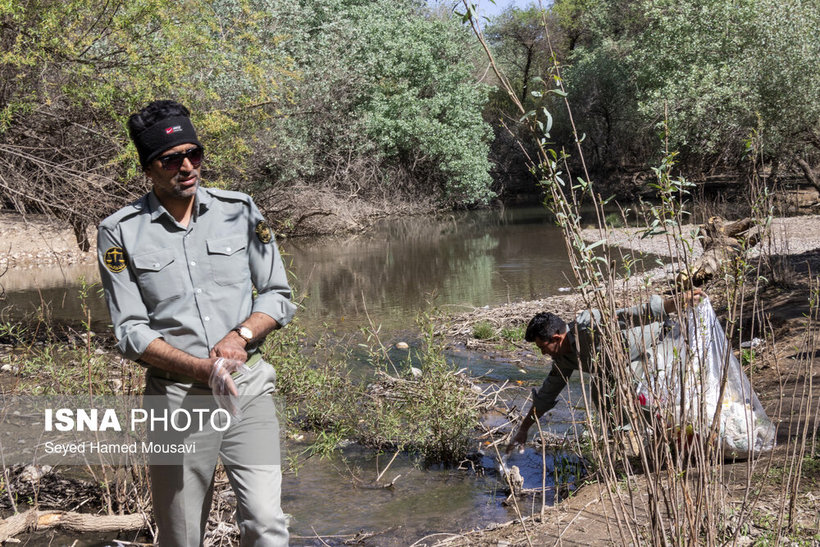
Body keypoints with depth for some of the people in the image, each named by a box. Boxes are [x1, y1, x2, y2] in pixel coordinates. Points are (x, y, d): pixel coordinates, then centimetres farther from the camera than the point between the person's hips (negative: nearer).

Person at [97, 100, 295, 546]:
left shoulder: (240, 211, 3)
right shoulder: (120, 233, -2)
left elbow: (278, 296, 8)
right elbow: (131, 331, -5)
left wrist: (241, 335, -12)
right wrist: (203, 369, -18)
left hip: (249, 388, 1)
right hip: (177, 396, -1)